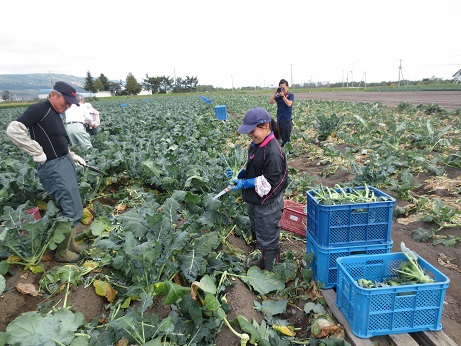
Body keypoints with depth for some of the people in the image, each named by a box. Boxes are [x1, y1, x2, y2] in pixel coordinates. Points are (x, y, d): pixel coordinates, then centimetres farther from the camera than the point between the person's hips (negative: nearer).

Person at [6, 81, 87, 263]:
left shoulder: (55, 113, 15)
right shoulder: (39, 109, -12)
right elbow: (13, 130, -22)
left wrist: (73, 156, 14)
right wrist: (38, 153, -19)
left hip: (65, 163, 9)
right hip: (53, 167, -9)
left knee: (73, 206, 17)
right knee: (71, 210, -5)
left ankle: (70, 242, 33)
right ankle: (62, 251, 13)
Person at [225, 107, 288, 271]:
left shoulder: (273, 152, -26)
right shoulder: (256, 144, 3)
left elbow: (270, 182, -24)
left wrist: (245, 183, -25)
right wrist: (238, 173, -2)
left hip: (267, 204, -9)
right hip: (254, 200, 9)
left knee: (268, 239, 9)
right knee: (258, 233, 26)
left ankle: (269, 269, 29)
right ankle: (265, 258, 48)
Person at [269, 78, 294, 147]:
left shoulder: (291, 95, -2)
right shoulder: (278, 96, 6)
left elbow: (289, 104, -19)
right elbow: (270, 102, -5)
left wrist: (283, 95, -19)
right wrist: (275, 93, -12)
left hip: (287, 120, -4)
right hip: (279, 120, 4)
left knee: (286, 139, -2)